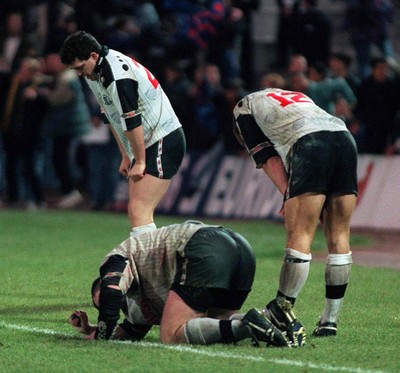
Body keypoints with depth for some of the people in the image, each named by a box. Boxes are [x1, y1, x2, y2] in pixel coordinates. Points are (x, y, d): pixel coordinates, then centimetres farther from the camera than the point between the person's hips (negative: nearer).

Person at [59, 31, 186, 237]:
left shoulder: (118, 77, -23)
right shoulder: (95, 73, 10)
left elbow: (132, 122, -23)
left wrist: (140, 162, -16)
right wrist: (126, 156, 18)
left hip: (164, 142, -10)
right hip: (149, 145, 10)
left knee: (139, 211, -20)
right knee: (136, 212, 8)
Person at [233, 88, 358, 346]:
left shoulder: (245, 106, 27)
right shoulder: (297, 96, 43)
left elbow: (269, 160, 13)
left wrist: (289, 196, 6)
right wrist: (294, 199, 19)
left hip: (309, 145, -6)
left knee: (299, 237, -6)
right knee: (339, 237, 9)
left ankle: (282, 314, -7)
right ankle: (330, 321, 14)